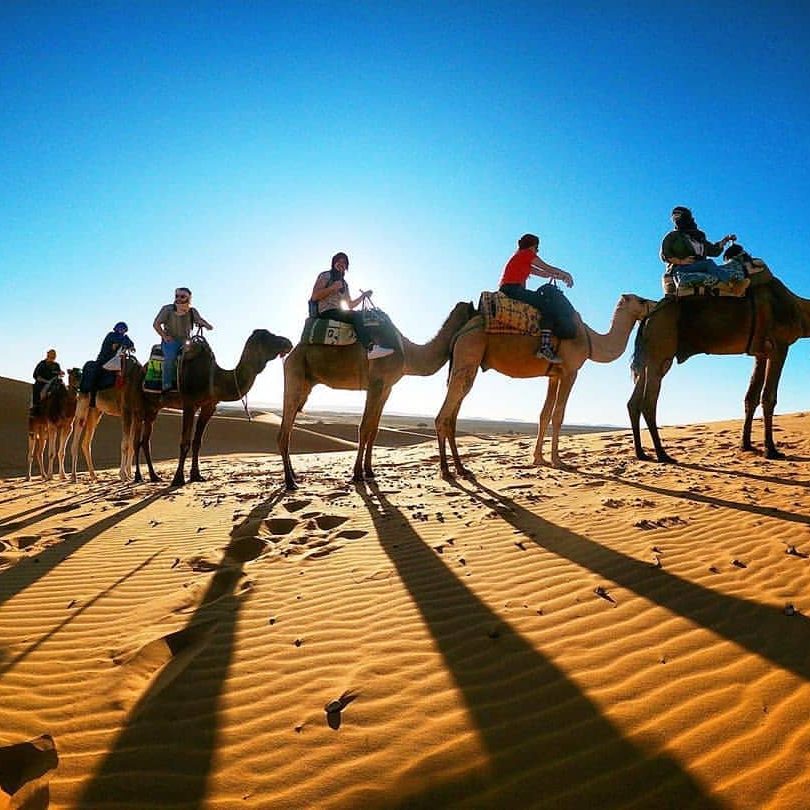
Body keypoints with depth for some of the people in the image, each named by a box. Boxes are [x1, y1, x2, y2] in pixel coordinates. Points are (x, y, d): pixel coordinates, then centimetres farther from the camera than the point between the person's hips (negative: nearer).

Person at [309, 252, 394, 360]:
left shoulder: (344, 283, 25)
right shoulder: (325, 276, 5)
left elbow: (350, 305, 21)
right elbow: (314, 297, -7)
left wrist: (363, 296, 9)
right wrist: (332, 288, -15)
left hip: (338, 313, 8)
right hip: (326, 312, -8)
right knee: (357, 315, -29)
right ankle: (371, 348, -44)